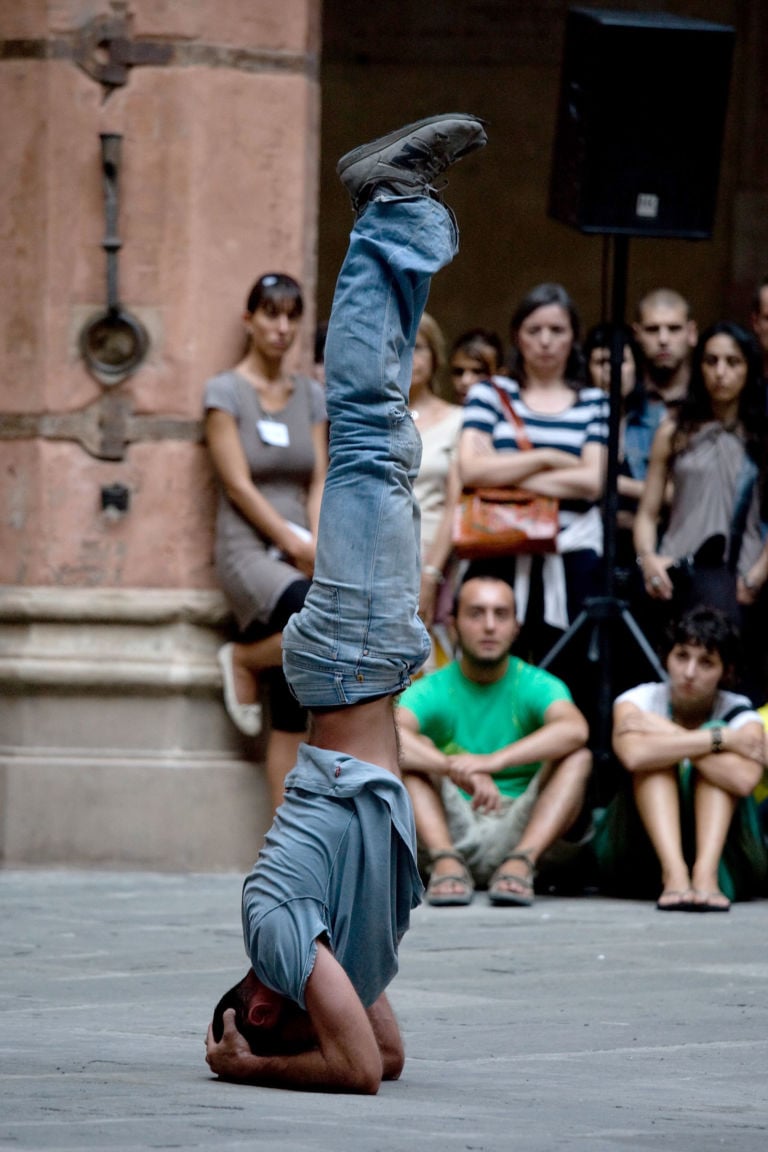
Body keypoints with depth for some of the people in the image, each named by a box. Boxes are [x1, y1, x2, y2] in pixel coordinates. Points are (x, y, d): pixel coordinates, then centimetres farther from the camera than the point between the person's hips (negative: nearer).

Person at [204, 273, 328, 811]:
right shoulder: (226, 391, 1)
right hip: (249, 550, -5)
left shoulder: (311, 395, 15)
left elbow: (319, 484, 10)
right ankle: (244, 659, -3)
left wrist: (319, 549, -7)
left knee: (292, 715, -4)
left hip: (299, 553, 5)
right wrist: (295, 545, -12)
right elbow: (238, 485, -6)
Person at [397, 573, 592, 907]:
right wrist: (455, 769, -40)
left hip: (519, 828, 0)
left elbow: (575, 729, -24)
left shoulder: (536, 686, 0)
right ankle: (446, 860, -35)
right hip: (452, 830, 0)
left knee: (577, 756, -19)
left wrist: (494, 760, -39)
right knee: (410, 750, -17)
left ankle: (522, 860, -37)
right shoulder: (432, 692, -1)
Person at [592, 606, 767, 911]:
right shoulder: (641, 701, -5)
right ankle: (673, 874, -42)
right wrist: (722, 739, -26)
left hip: (724, 855, 0)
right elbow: (633, 754, -31)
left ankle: (706, 874, -40)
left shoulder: (739, 714, -5)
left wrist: (667, 732, -23)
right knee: (656, 752, -22)